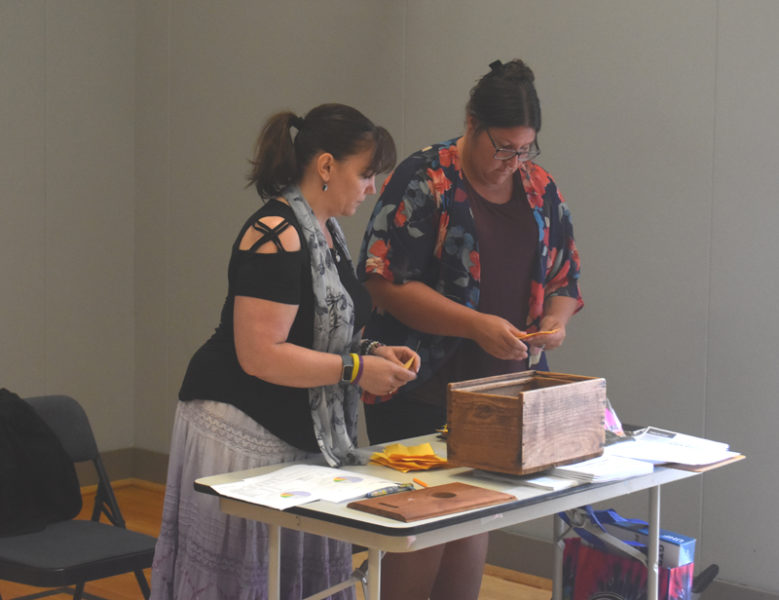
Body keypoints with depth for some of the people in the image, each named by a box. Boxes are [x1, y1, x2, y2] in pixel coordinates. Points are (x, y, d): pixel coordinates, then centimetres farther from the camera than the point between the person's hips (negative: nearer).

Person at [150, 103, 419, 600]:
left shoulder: (324, 232, 12)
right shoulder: (276, 236, -19)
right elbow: (260, 356, -24)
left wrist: (373, 352, 5)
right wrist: (356, 370, -19)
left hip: (299, 437, 10)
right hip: (243, 432, -10)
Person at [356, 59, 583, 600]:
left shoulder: (539, 189, 9)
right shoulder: (424, 180, -9)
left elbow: (565, 278, 17)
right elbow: (387, 281, -16)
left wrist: (557, 320, -7)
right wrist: (477, 325, -23)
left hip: (502, 391, 6)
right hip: (421, 392, -6)